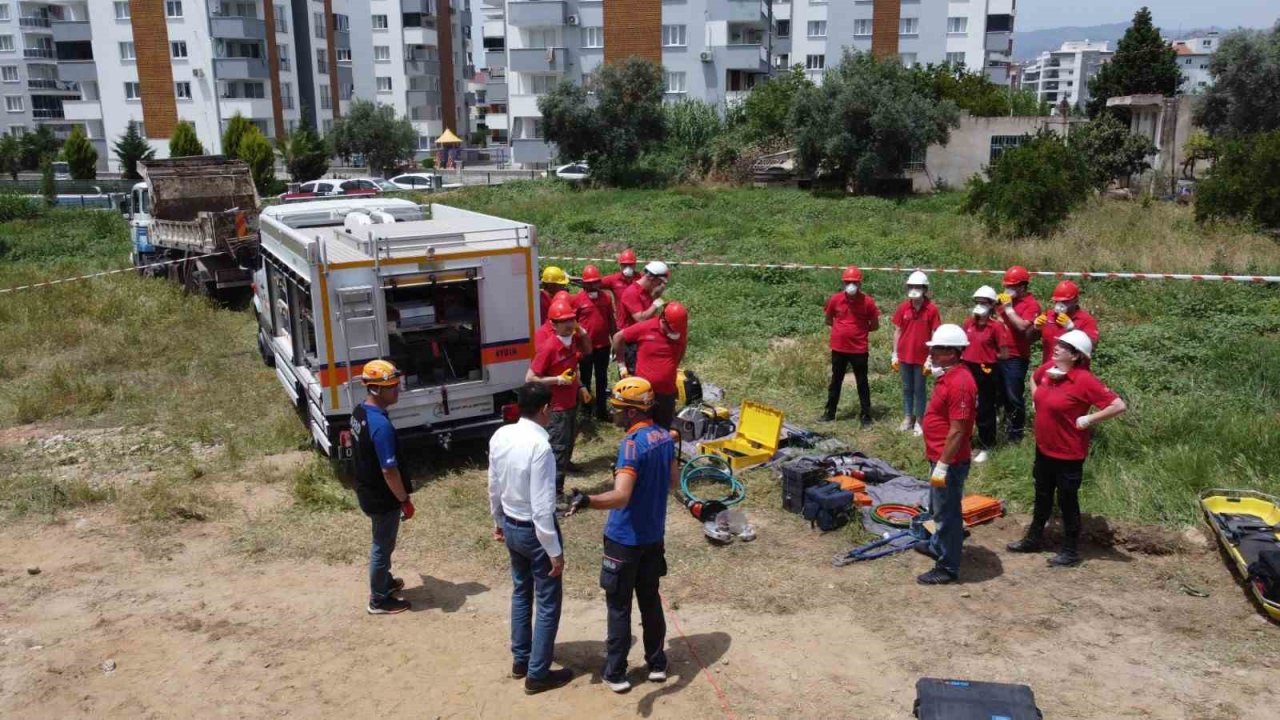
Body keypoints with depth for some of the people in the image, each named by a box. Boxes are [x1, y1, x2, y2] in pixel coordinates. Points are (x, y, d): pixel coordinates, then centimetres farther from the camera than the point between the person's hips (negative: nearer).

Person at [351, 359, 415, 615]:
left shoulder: (359, 412, -1)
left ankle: (385, 582, 46)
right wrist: (405, 500, -16)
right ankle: (379, 600, 26)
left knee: (382, 543, 27)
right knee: (382, 546, 10)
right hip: (382, 498, -9)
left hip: (367, 490, 9)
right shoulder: (381, 425, -32)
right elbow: (389, 471, -28)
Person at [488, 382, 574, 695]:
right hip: (534, 531, -8)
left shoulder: (500, 436, -5)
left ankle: (520, 659, 39)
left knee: (521, 592, 25)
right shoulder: (540, 447, -29)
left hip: (510, 526, 8)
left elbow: (494, 487, 7)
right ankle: (538, 674, 20)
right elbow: (542, 508, -27)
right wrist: (555, 552, -18)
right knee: (548, 602, 9)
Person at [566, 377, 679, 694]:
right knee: (650, 600, 19)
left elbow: (621, 497, -34)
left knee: (619, 607, 6)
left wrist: (588, 500, -50)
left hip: (625, 539, -7)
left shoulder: (632, 444, -24)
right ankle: (657, 664, 30)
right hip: (654, 536, 7)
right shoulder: (665, 437, 0)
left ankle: (615, 674, 16)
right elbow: (673, 483, 12)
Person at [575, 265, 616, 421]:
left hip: (603, 346, 3)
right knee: (585, 379, 11)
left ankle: (602, 410, 22)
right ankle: (586, 410, 24)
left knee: (602, 379, 12)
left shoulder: (606, 298, 2)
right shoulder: (577, 299, -9)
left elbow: (611, 321, 10)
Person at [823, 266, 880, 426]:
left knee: (862, 383, 7)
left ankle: (865, 415, 15)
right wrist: (842, 329, 3)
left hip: (859, 349, -2)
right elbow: (829, 320, 11)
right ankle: (830, 413, 24)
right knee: (835, 382, 14)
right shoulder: (835, 299, -2)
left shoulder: (867, 301, -8)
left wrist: (860, 330, -2)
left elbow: (875, 325, 2)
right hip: (838, 348, 2)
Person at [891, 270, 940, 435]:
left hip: (922, 357, -3)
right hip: (904, 355, 3)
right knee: (907, 388, 13)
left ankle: (919, 421, 17)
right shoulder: (903, 307, -2)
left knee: (920, 389, 8)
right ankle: (907, 418, 24)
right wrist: (894, 354, 3)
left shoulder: (932, 309, -10)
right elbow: (897, 331, 5)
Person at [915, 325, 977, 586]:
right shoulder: (948, 376, 7)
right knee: (938, 508, 26)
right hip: (940, 458, 10)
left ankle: (948, 568, 14)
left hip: (950, 462, -10)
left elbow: (957, 430, -25)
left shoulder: (959, 383, -25)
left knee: (947, 513, 2)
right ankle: (938, 545, 46)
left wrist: (942, 465, -22)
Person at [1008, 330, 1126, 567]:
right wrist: (1037, 402, 11)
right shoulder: (1047, 369, -3)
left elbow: (1119, 406, -24)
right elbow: (1033, 378, 23)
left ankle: (1071, 551, 23)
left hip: (1068, 453, -7)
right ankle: (1034, 539, 38)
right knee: (1042, 496, 22)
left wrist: (1088, 420, -20)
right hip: (1043, 448, 7)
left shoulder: (1084, 380, -23)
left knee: (1067, 501, 7)